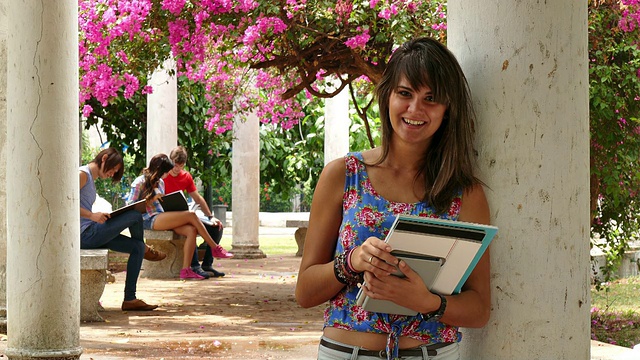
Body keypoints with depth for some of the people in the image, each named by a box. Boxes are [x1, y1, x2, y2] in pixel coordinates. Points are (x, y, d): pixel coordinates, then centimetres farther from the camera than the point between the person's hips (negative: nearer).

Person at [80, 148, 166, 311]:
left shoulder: (91, 179, 23)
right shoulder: (82, 174, -9)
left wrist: (101, 216, 4)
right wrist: (92, 215, -25)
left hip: (91, 234, 11)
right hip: (85, 234, -11)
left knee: (137, 247, 7)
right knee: (135, 216, -13)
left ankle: (130, 299, 4)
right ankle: (146, 250, 18)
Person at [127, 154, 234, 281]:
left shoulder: (160, 182, 23)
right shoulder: (140, 182, -2)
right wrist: (151, 200, -14)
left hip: (162, 217, 8)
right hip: (150, 220, -8)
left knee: (191, 230, -21)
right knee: (191, 215, -21)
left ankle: (186, 270, -31)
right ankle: (215, 249, -11)